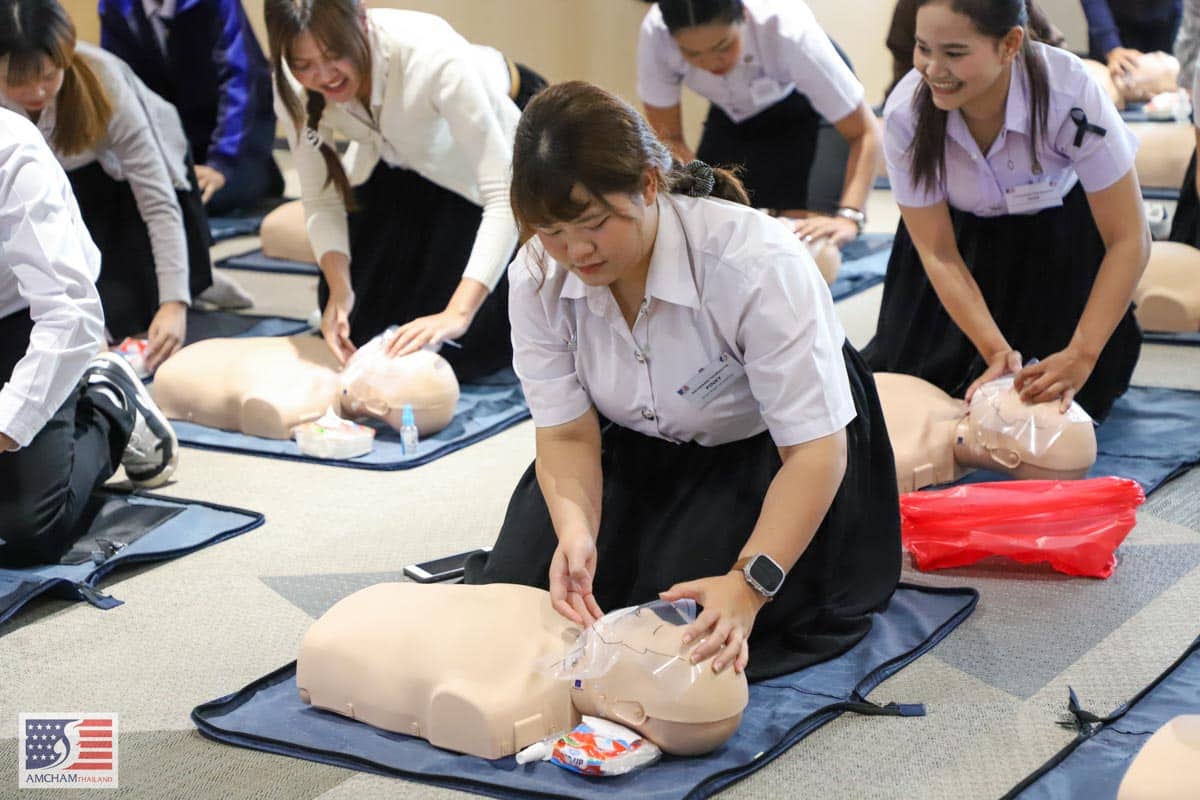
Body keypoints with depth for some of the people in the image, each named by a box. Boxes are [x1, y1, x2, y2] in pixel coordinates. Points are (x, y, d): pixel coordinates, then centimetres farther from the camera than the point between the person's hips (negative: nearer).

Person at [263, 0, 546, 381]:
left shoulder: (433, 57, -41)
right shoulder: (293, 86, -26)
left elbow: (504, 193, -42)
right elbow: (321, 198, -14)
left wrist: (458, 313, -50)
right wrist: (339, 289, -31)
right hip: (403, 159, 4)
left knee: (468, 343, -8)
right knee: (357, 326, 2)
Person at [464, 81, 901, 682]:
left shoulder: (756, 263, -35)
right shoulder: (537, 278, -20)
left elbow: (814, 448, -33)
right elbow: (567, 433, -15)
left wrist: (749, 584, -45)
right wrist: (575, 531, -37)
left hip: (763, 449, -4)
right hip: (639, 446, 5)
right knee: (521, 583, -9)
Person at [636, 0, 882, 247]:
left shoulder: (788, 30, -39)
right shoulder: (655, 34, -32)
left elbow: (864, 132, -33)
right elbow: (667, 138, -20)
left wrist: (848, 218, -48)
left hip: (805, 109, -3)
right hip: (732, 114, 3)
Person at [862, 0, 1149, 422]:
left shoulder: (1071, 95, -35)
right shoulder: (904, 114, -29)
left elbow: (1128, 240, -27)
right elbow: (938, 254, -19)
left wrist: (1081, 356, -34)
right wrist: (996, 351, -29)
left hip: (1061, 238, -2)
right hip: (964, 235, 2)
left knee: (1055, 398, -10)